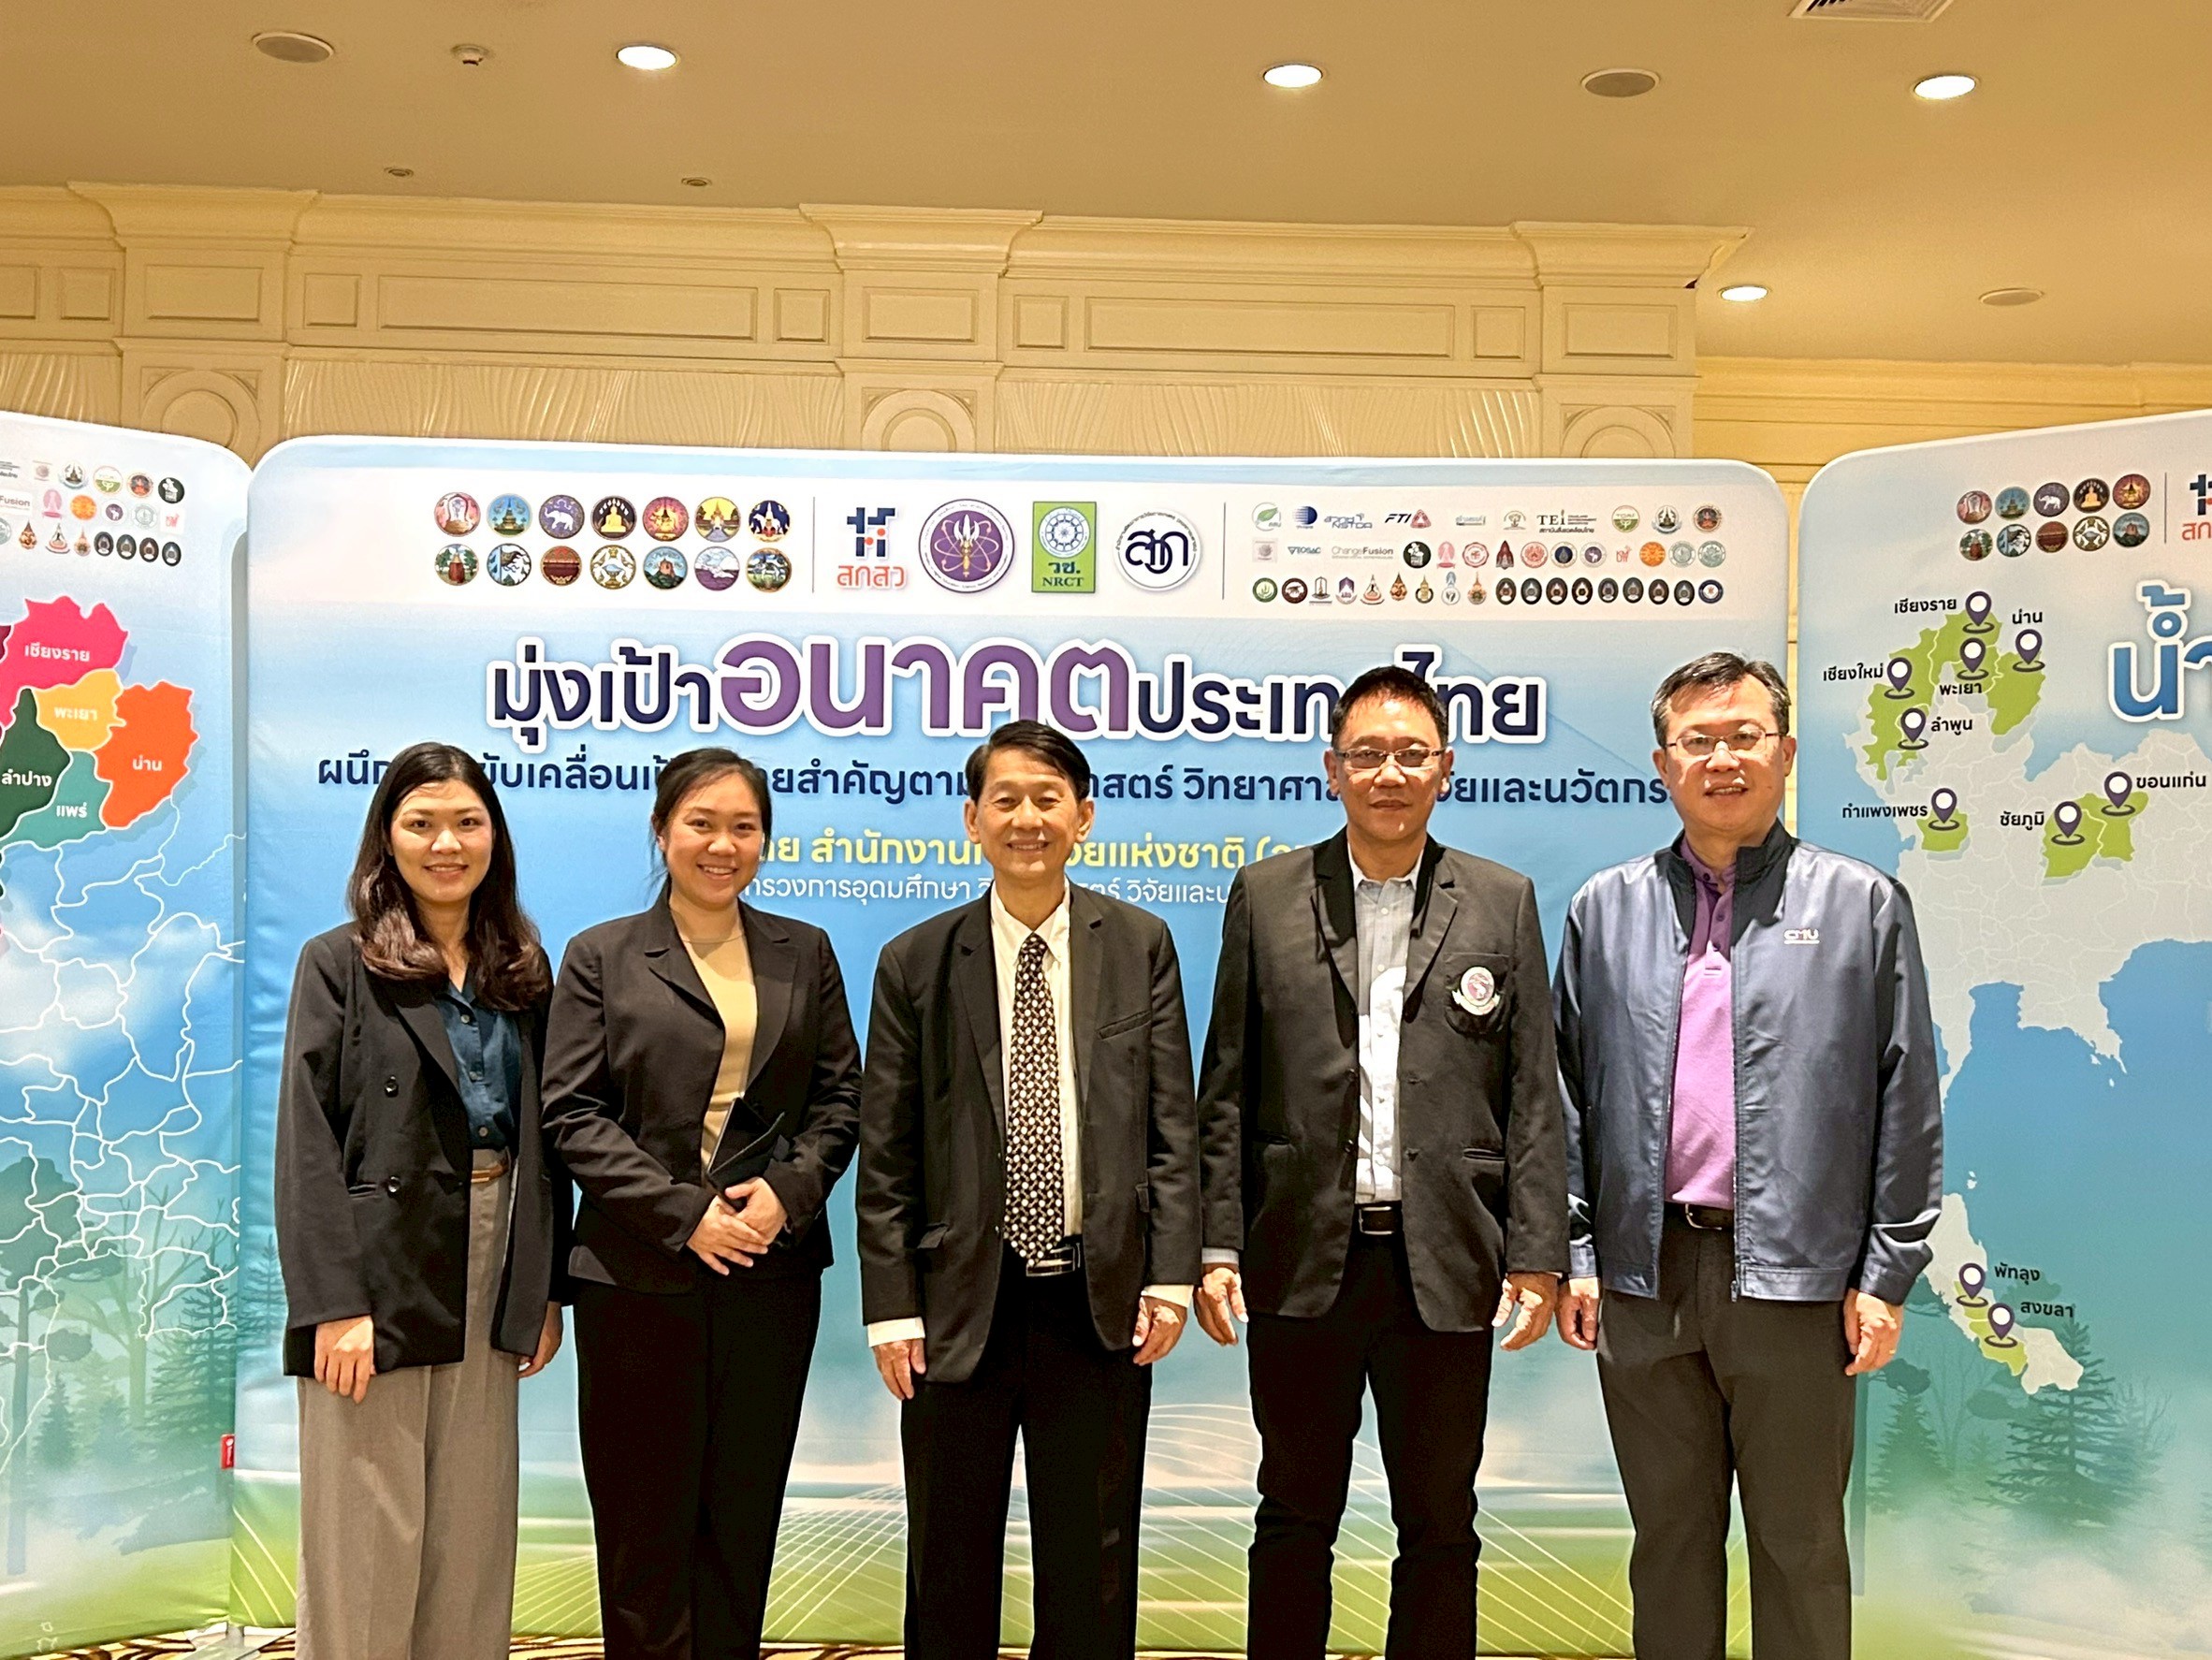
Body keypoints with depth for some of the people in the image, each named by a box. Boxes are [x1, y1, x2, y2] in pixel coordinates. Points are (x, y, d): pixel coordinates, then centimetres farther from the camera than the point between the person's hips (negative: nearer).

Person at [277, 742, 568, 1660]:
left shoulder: (523, 968, 10)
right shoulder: (339, 963, -3)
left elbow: (543, 1137, 11)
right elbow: (306, 1144, -9)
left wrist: (547, 1288, 7)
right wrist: (332, 1304, -16)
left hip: (493, 1275, 4)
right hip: (382, 1272, -4)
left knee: (471, 1539, 10)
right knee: (368, 1546, 2)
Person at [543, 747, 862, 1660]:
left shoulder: (805, 954, 10)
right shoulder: (601, 957, 2)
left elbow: (839, 1095, 8)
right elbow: (573, 1111, -5)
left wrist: (790, 1189, -10)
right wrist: (683, 1213, -13)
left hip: (773, 1268, 2)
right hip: (639, 1271, -2)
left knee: (743, 1516, 9)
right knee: (645, 1518, 6)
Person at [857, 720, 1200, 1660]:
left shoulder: (1140, 947, 3)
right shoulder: (916, 963, 1)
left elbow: (1170, 1125, 2)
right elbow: (886, 1154, 1)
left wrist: (1170, 1275, -5)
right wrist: (892, 1306, -4)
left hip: (1100, 1301, 0)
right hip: (964, 1303, 0)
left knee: (1092, 1566, 12)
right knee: (949, 1568, 13)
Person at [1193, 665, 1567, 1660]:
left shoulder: (1503, 903, 5)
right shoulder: (1265, 896, 4)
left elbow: (1533, 1097, 3)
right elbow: (1226, 1092, 3)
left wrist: (1537, 1254, -3)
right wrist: (1217, 1245, -3)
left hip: (1444, 1267, 0)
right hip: (1304, 1263, 0)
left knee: (1440, 1531, 12)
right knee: (1294, 1521, 12)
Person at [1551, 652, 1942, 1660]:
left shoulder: (1863, 904, 2)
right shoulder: (1606, 909, 8)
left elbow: (1907, 1104, 1)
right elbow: (1564, 1094, 8)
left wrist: (1887, 1275, -4)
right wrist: (1575, 1254, 2)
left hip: (1795, 1278, -2)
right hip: (1645, 1276, 2)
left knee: (1801, 1549, 10)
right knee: (1669, 1539, 14)